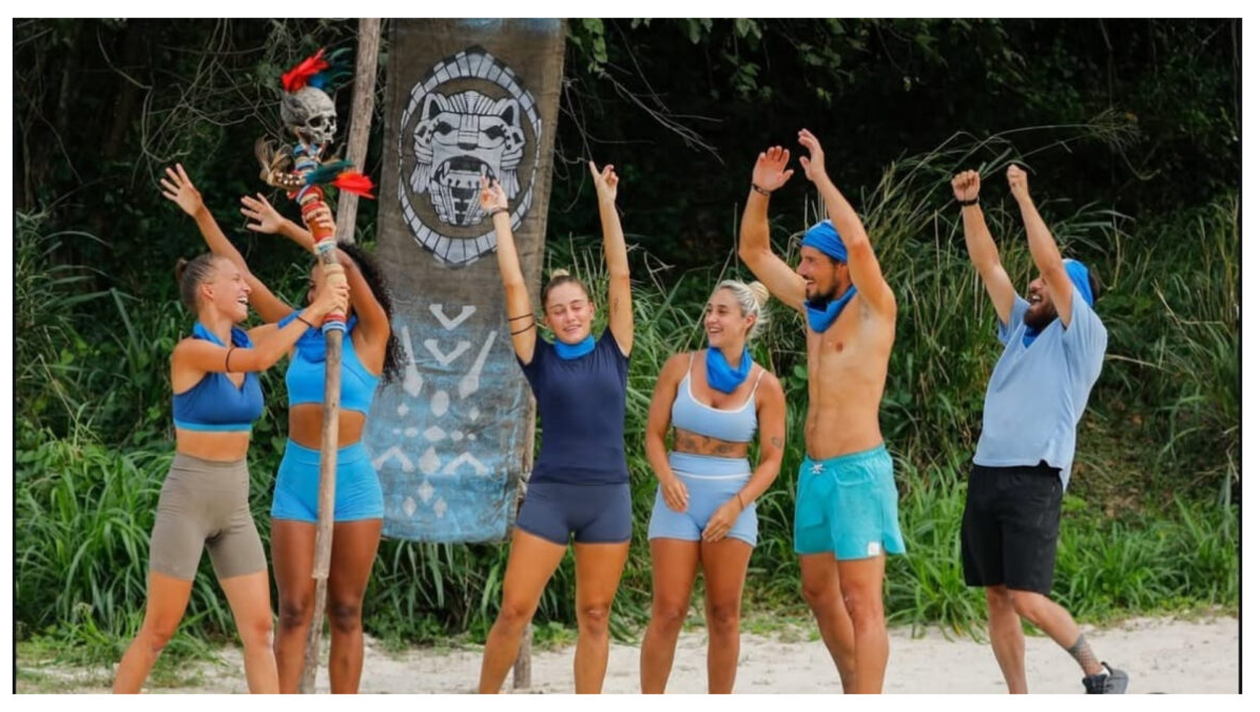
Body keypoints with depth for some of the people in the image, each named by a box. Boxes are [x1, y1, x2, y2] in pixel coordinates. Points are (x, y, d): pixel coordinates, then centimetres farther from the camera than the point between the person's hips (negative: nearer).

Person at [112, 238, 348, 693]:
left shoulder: (246, 341, 6)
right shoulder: (190, 351, -15)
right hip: (188, 497, -7)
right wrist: (312, 312, -26)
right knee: (158, 631, -1)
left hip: (236, 502, 7)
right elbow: (260, 360, -31)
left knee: (259, 629, 1)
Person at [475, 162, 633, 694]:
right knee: (514, 609, -5)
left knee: (594, 617, 5)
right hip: (550, 495, -1)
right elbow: (513, 285, 2)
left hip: (609, 497, 1)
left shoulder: (613, 352, 6)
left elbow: (620, 276, 3)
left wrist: (606, 202, 0)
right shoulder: (540, 360, 4)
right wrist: (500, 216, 5)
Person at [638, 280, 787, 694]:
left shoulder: (764, 386, -2)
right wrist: (667, 478, -15)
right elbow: (655, 434, 4)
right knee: (668, 612, -4)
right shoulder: (680, 367, 0)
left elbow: (772, 459, 0)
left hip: (733, 499, 0)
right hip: (679, 496, 0)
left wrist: (737, 504, -12)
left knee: (723, 614, 3)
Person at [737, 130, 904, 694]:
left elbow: (859, 243, -26)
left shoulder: (873, 308, -8)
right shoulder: (811, 307, 12)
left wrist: (821, 178, -20)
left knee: (862, 600, -10)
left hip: (858, 470, -8)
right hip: (814, 470, 8)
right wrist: (760, 192, 4)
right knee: (819, 592, 15)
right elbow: (754, 252, 18)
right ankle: (855, 694, 28)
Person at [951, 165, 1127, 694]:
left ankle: (1101, 676, 4)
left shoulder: (1083, 337, -2)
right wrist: (970, 204, 6)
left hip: (1034, 479, -7)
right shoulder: (1020, 327, 18)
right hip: (985, 474, 7)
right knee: (997, 597, 4)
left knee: (1028, 599, -14)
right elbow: (986, 264, 16)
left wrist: (1023, 196, -8)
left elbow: (1052, 263, -11)